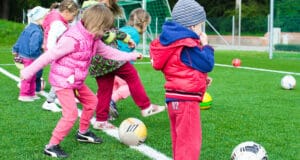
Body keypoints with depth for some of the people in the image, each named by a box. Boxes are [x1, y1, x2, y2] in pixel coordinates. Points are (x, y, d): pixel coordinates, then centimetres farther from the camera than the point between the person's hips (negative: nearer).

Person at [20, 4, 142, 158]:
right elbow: (49, 55, -23)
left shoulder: (93, 39, 2)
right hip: (62, 81, -9)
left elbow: (108, 52, 18)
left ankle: (83, 132, 38)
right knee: (71, 113, -14)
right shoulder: (73, 39, -27)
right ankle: (51, 146, -3)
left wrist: (130, 56, 20)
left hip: (76, 81, 9)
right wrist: (29, 71, -17)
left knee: (91, 101, 19)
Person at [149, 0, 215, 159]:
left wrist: (201, 79, 12)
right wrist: (205, 45, -1)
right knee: (190, 141, -5)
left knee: (180, 140, 20)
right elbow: (207, 64, -14)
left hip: (174, 98, 10)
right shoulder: (187, 45, -17)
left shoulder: (173, 41, 13)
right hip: (186, 99, -10)